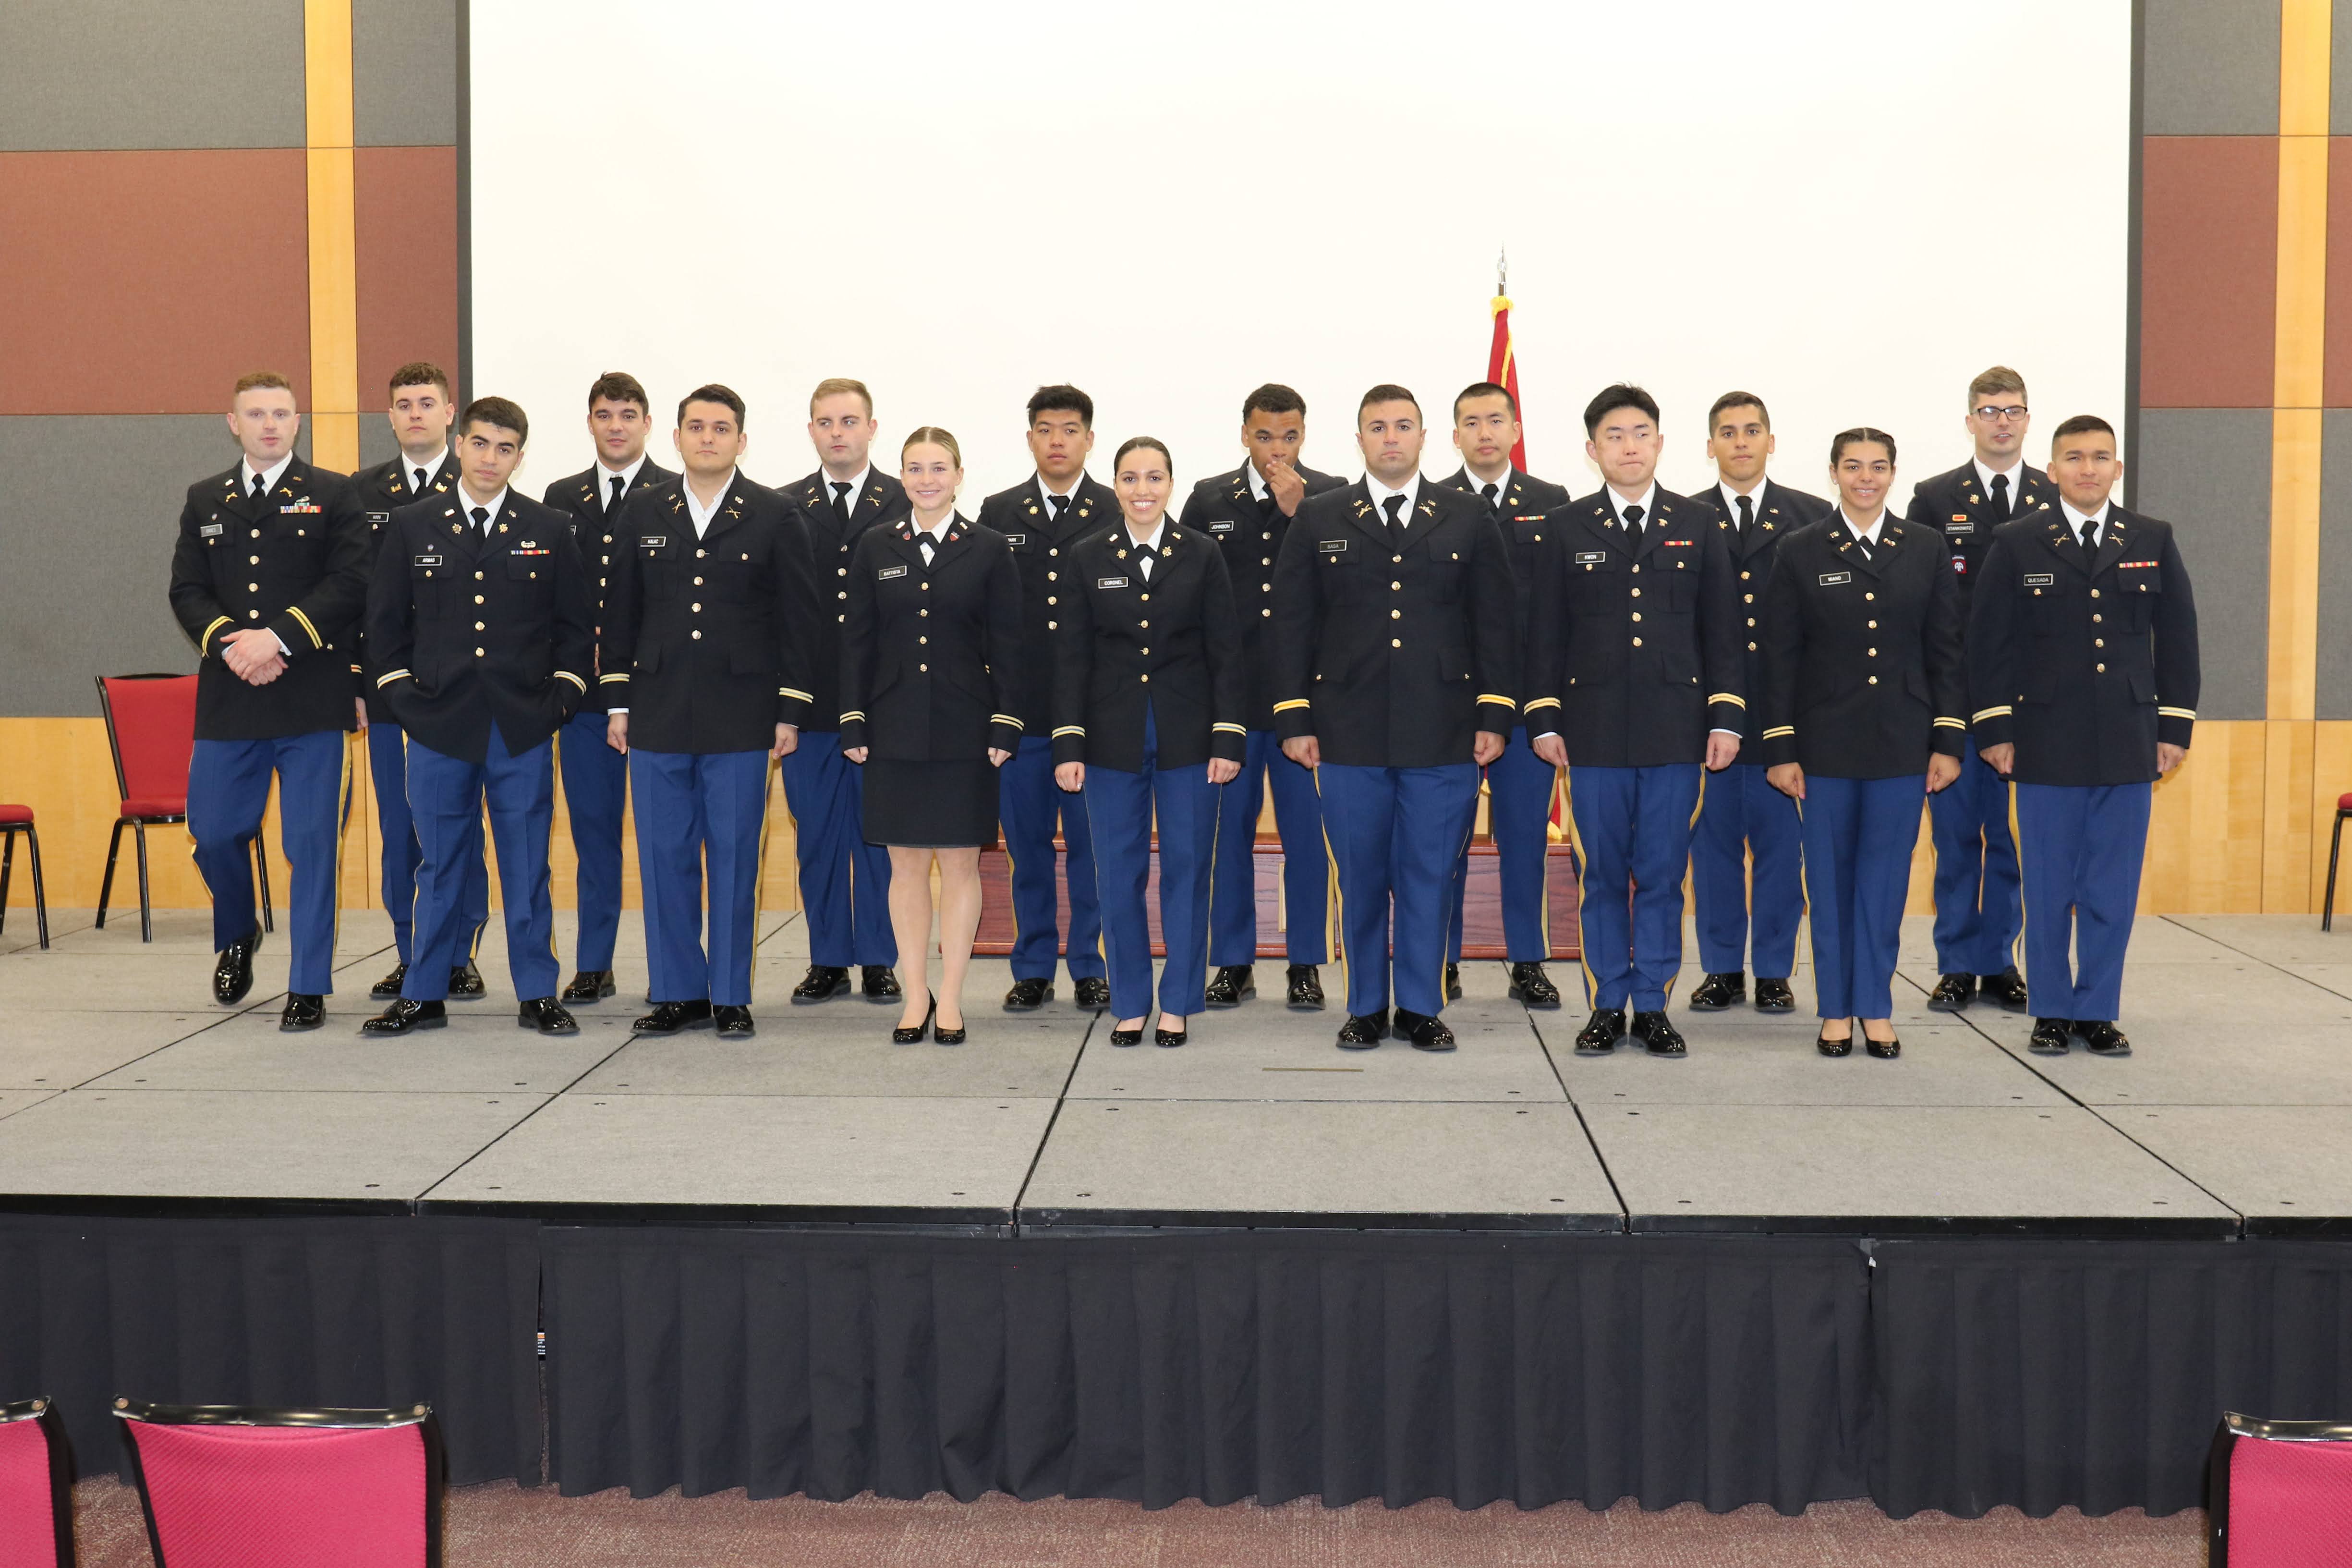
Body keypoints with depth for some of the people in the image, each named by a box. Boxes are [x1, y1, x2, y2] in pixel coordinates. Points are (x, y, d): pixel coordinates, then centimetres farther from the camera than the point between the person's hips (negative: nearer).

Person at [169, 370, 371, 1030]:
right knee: (213, 833, 6)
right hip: (228, 698, 3)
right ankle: (237, 938, 36)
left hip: (313, 700, -3)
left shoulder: (333, 496, 4)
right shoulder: (205, 500, 15)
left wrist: (278, 637, -16)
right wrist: (229, 643, -10)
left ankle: (309, 988, 7)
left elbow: (349, 582, -6)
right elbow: (187, 590, 9)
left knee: (312, 843, -2)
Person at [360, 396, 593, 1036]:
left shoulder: (550, 530, 5)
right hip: (439, 722, 0)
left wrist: (559, 699, 0)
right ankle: (424, 995, 17)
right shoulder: (411, 525, 6)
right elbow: (384, 622, 9)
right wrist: (403, 697, 1)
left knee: (527, 865, 4)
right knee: (439, 866, 8)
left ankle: (537, 995, 12)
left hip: (524, 728, 0)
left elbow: (576, 627, 8)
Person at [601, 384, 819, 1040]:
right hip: (658, 713, 2)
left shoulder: (776, 518, 2)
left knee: (734, 857, 2)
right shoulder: (641, 514, 9)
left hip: (740, 716, -2)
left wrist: (790, 712, -3)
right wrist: (617, 703, 6)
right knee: (664, 856, 5)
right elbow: (620, 612, 11)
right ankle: (679, 992, 15)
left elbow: (798, 620, 1)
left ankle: (731, 997, 11)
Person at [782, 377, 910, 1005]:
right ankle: (828, 961, 17)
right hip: (810, 700, 2)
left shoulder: (908, 504, 3)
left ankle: (879, 962, 15)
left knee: (883, 836, 5)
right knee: (817, 836, 7)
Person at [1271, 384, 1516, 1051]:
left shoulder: (1469, 519, 8)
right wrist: (1295, 720, 0)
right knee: (1360, 876, 6)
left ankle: (1421, 1006, 16)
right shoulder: (1320, 520, 7)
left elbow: (1493, 622, 7)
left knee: (1430, 874, 4)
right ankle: (1366, 1007, 17)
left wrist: (1494, 715, 1)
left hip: (1443, 734, 0)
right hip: (1349, 734, 0)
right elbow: (1292, 623, 6)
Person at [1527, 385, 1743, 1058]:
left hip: (1676, 730, 1)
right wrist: (1545, 720, -1)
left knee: (1662, 875, 4)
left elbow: (1721, 628, 8)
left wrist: (1726, 718, 1)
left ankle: (1653, 1005, 13)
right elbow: (1548, 632, 5)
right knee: (1602, 876, 4)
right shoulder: (1565, 529, 6)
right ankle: (1606, 1007, 13)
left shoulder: (1698, 525, 9)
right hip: (1594, 731, 0)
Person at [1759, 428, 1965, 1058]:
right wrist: (1779, 749, -6)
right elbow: (1779, 657, -1)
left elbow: (1945, 650, 5)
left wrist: (1948, 741, -1)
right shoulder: (1800, 552, 0)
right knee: (1830, 876, 6)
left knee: (1885, 876, 6)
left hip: (1902, 741, 1)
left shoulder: (1927, 549, 5)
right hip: (1825, 740, -1)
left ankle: (1876, 1010, 15)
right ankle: (1835, 1010, 16)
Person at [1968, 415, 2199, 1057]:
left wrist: (2175, 727, 4)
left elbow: (2177, 638, 9)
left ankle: (2099, 1010, 16)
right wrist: (1994, 730, -4)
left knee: (2114, 890, 5)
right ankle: (2052, 1011, 16)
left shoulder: (2153, 541, 7)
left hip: (2128, 745, 2)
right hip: (2046, 744, -2)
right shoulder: (2017, 544, 1)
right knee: (2048, 888, 5)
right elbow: (1989, 640, 0)